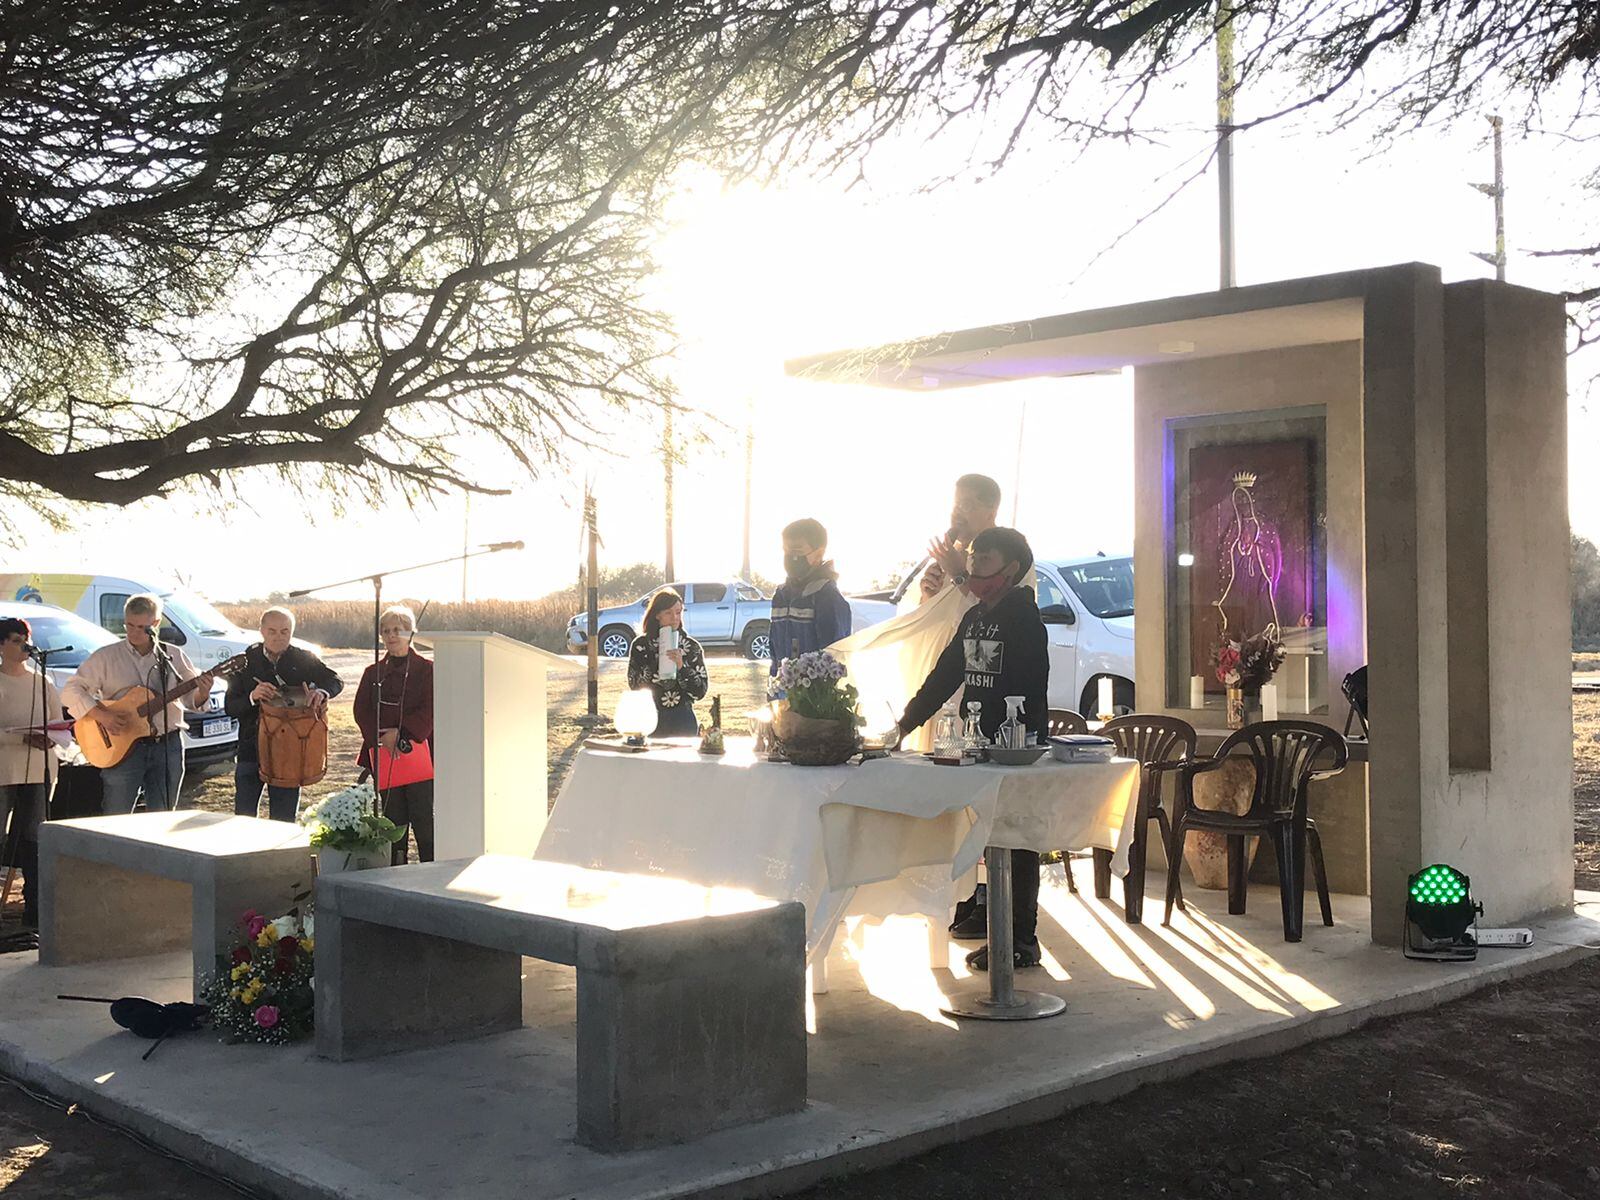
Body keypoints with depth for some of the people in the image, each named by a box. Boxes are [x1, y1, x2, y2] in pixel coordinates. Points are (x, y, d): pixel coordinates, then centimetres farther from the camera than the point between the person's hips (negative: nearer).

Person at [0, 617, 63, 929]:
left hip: (38, 770, 3)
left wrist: (48, 737, -8)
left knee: (31, 839, 3)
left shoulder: (42, 681, 11)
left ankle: (34, 909, 5)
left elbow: (59, 722, 13)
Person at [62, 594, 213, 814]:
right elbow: (72, 690, -1)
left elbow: (192, 697, 10)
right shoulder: (106, 656, 1)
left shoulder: (174, 656, 7)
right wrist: (102, 715, -16)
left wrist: (202, 692, -14)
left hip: (168, 746, 2)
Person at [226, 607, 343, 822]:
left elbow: (335, 681, -6)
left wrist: (321, 692, -28)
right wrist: (251, 697, -22)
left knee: (283, 819, 4)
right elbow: (230, 707, -1)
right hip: (251, 748, 0)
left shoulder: (303, 660, 3)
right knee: (244, 817, 3)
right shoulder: (246, 661, 2)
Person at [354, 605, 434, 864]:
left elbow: (429, 711, -7)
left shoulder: (426, 670, 0)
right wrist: (380, 737, -12)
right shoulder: (373, 673, 13)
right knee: (393, 818, 7)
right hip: (384, 755, 4)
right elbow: (362, 711, 5)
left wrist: (400, 734, -16)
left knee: (423, 818, -6)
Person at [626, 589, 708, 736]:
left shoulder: (692, 647, 3)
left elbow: (700, 691, -2)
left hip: (682, 721, 1)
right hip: (649, 720, -1)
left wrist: (682, 667, -16)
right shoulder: (640, 645, 2)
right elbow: (634, 685, -6)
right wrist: (658, 662, -15)